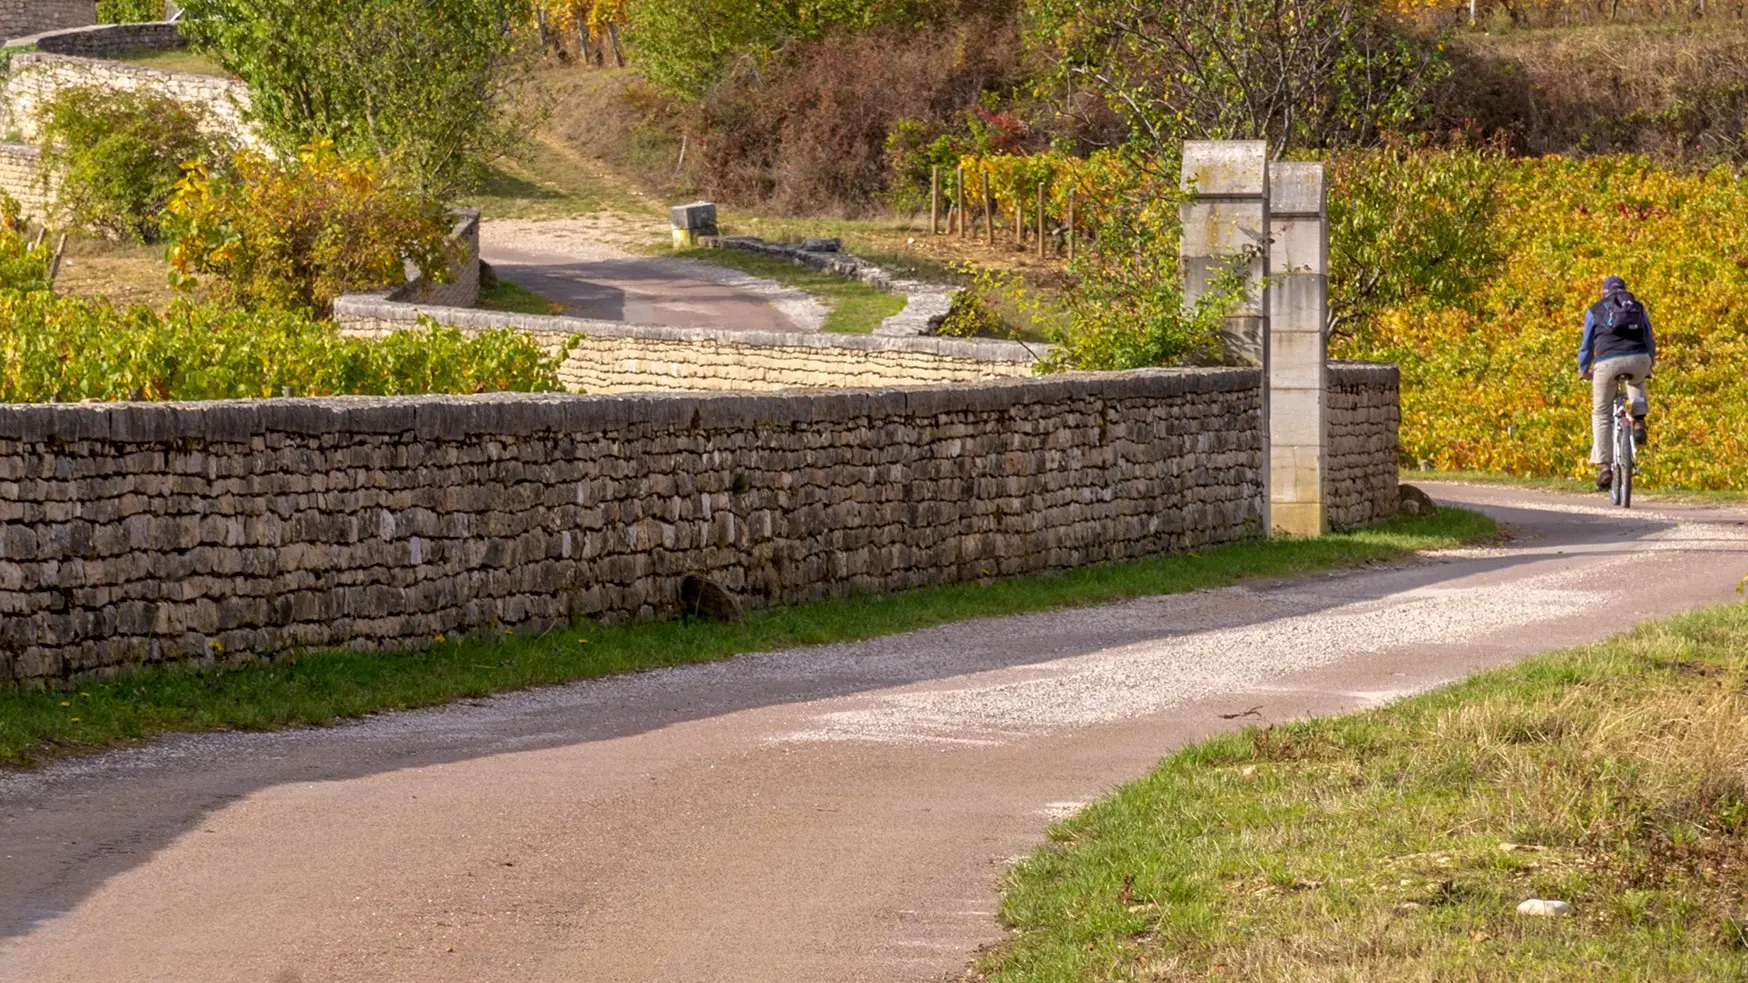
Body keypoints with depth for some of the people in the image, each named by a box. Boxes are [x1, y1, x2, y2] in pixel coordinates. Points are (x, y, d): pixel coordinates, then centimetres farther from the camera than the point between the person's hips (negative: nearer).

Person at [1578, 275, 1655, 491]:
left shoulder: (1595, 311, 19)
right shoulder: (1639, 308, 25)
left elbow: (1587, 345, 23)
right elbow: (1650, 342, 31)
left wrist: (1583, 369, 39)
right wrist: (1649, 366, 48)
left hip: (1607, 362, -2)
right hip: (1638, 360, 2)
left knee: (1601, 414, 13)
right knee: (1636, 381, 39)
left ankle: (1604, 467, 4)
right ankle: (1639, 421, 15)